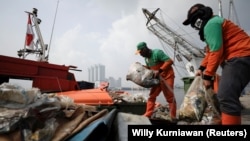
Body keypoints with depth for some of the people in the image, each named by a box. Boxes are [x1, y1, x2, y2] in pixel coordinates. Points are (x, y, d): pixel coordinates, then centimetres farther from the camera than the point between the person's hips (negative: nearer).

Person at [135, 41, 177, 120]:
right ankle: (147, 115, 8)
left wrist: (159, 71, -27)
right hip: (158, 78, 8)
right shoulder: (146, 58, 6)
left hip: (167, 76, -8)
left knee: (170, 97, -5)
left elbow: (170, 61, -23)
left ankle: (173, 117, 4)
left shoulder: (157, 52, -18)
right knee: (152, 96, 4)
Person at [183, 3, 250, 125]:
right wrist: (202, 68, 18)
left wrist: (208, 75, -15)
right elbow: (211, 49, 25)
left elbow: (216, 51, -19)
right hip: (236, 58, 11)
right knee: (228, 96, 14)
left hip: (240, 57, -11)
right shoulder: (213, 23, 24)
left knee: (226, 97, -21)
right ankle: (226, 120, 24)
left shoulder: (211, 24, -10)